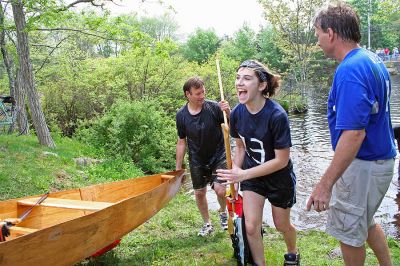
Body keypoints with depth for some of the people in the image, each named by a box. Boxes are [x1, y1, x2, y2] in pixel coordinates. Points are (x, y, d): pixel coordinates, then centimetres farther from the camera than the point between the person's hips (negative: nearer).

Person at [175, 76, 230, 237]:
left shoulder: (214, 107, -16)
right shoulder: (181, 115, -9)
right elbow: (181, 142, 1)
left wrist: (228, 112, -34)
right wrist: (178, 168, 3)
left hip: (218, 156, -2)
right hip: (197, 160, 3)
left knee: (220, 189, -14)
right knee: (199, 193, 9)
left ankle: (223, 212, 20)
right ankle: (207, 224, 33)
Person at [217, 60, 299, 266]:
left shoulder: (277, 115, -30)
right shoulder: (237, 113, -14)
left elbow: (281, 160, -25)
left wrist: (243, 174, -26)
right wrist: (235, 174, -1)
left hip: (279, 177, -3)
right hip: (251, 176, 3)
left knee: (282, 225, 18)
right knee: (251, 227, -3)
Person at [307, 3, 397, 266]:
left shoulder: (349, 70, -25)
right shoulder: (373, 60, 6)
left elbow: (354, 134, -32)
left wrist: (325, 184, -29)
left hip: (361, 165, -9)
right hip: (382, 158, 10)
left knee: (349, 231, 11)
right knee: (365, 221, 28)